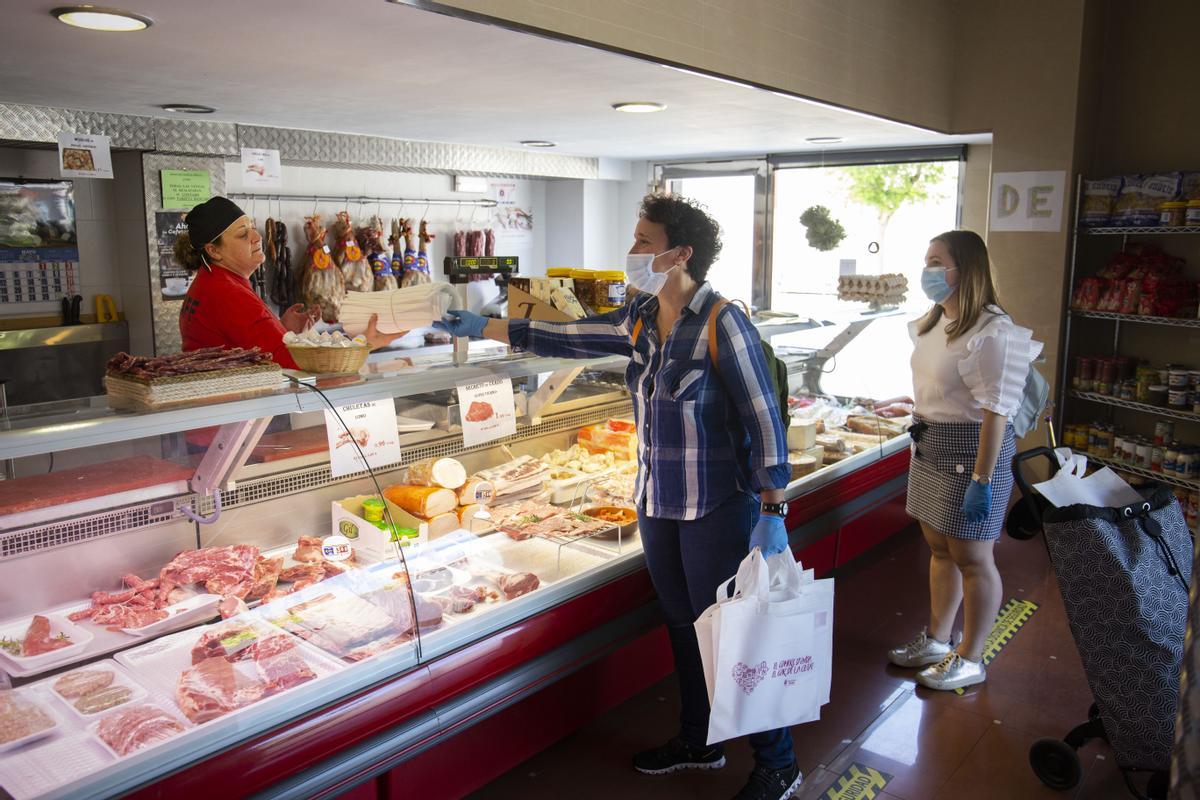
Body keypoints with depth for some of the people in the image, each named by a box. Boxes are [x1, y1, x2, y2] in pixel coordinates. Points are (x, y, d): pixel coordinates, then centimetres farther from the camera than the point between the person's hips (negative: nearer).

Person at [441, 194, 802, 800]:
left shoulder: (722, 323, -16)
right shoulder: (640, 318, 4)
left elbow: (763, 418, -15)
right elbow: (569, 338, 13)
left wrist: (773, 510, -16)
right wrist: (482, 328, 14)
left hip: (717, 507, -7)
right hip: (657, 502, 7)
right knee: (682, 624, 19)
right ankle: (697, 742, 39)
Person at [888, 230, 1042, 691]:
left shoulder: (991, 332, -20)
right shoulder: (933, 323, 9)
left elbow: (996, 411, -23)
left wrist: (982, 480, -24)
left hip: (970, 449, -9)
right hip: (930, 446, 9)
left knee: (971, 557, 4)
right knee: (941, 549, 18)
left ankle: (970, 660, 19)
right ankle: (937, 641, 33)